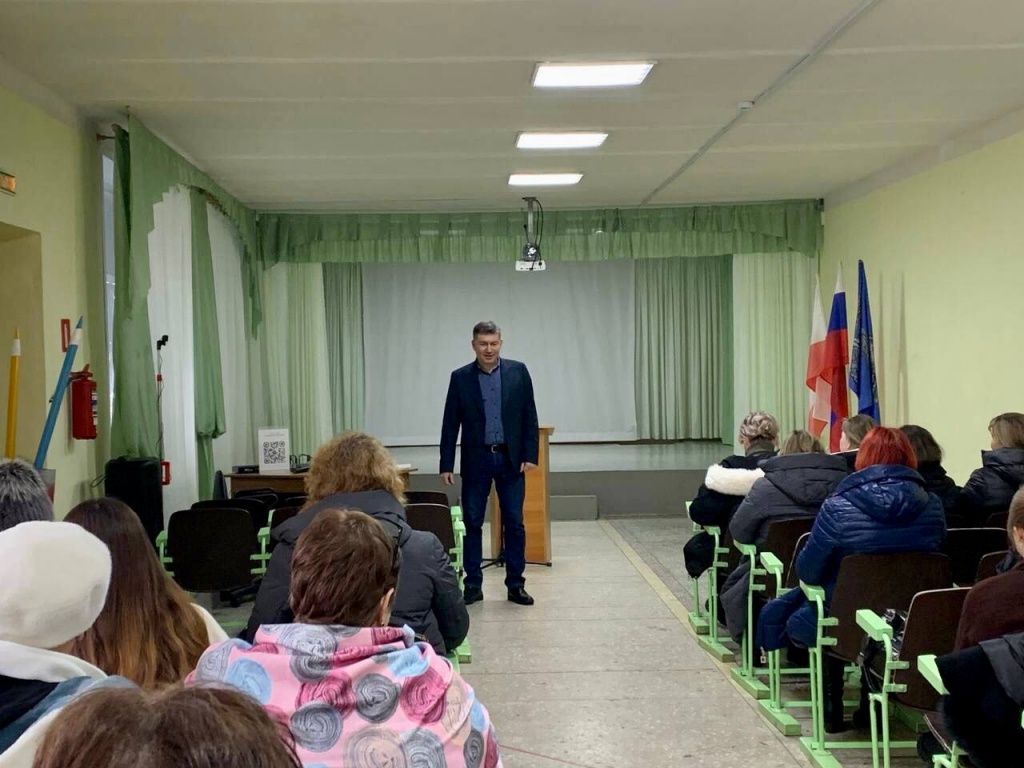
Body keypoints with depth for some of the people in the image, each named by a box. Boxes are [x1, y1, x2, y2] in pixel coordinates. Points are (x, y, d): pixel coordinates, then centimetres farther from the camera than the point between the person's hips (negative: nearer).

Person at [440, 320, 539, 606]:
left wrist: (530, 455, -5)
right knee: (472, 523, 3)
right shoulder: (460, 377, 1)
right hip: (476, 459, 0)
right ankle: (473, 585, 12)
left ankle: (515, 585, 12)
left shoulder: (518, 372, 1)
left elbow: (529, 416, 2)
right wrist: (446, 465, -2)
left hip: (511, 459, 0)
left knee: (514, 523, 3)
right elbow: (450, 424, 2)